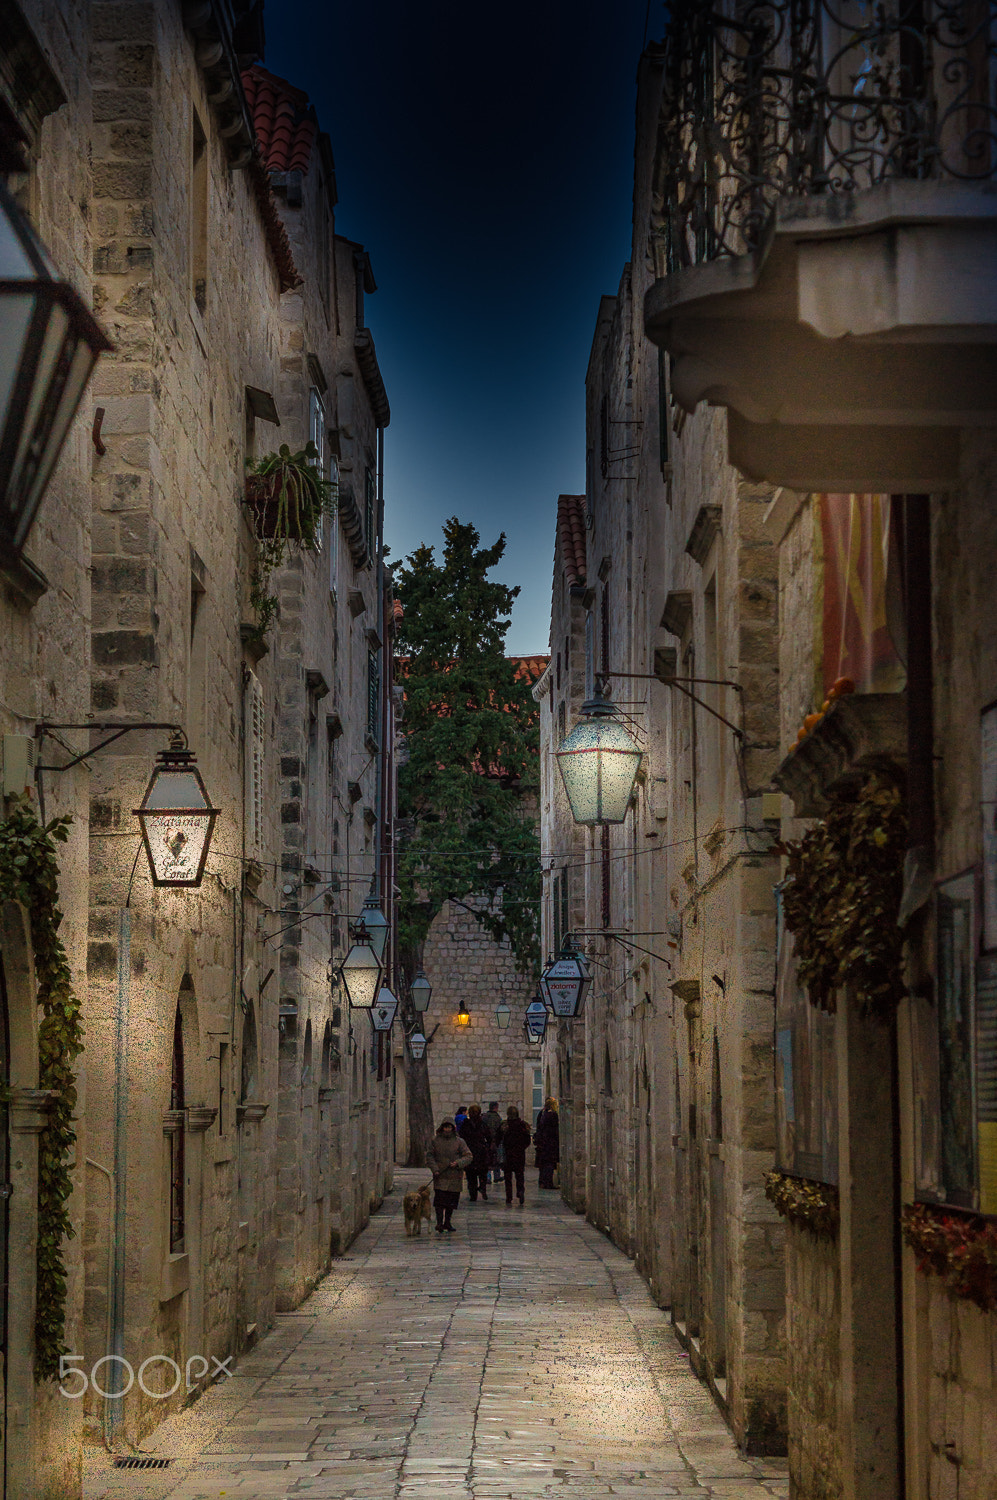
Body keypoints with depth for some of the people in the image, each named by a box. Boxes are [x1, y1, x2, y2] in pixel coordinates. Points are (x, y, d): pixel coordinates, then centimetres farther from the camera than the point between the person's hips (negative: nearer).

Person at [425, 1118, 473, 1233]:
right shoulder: (435, 1140, 4)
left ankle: (447, 1223, 22)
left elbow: (468, 1156, 2)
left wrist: (458, 1163, -15)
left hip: (455, 1176, 1)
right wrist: (435, 1169, -9)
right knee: (439, 1200, -12)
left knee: (452, 1201, 8)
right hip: (440, 1176, -1)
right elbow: (429, 1156, 6)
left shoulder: (459, 1141, 3)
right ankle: (439, 1224, -8)